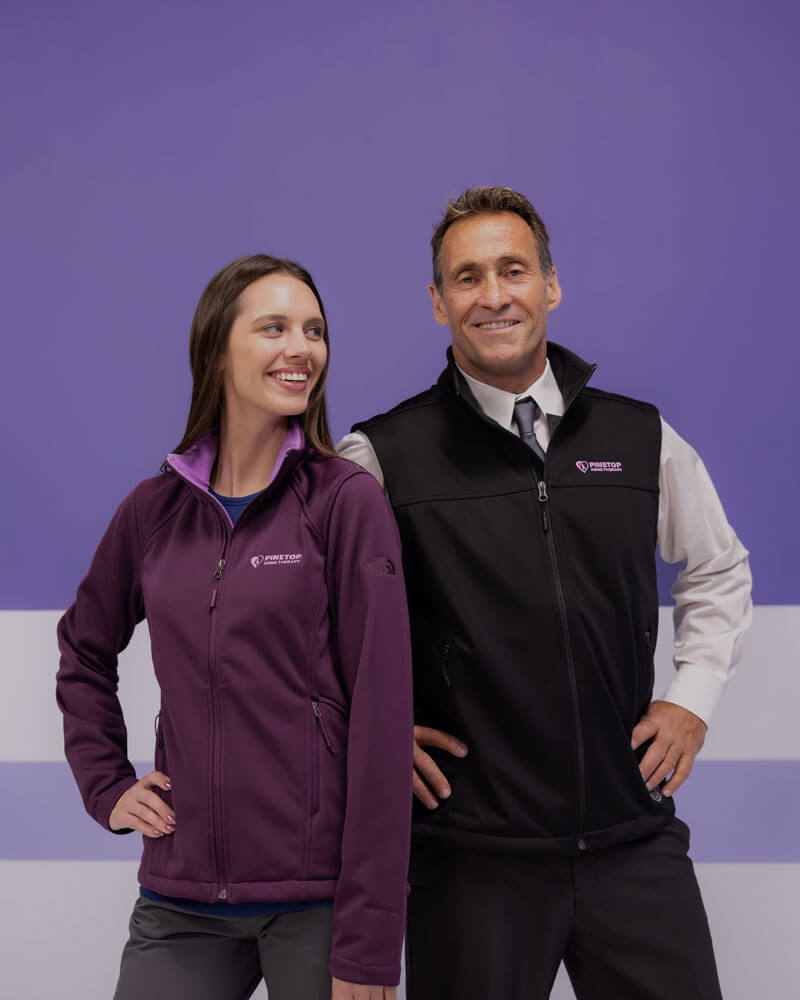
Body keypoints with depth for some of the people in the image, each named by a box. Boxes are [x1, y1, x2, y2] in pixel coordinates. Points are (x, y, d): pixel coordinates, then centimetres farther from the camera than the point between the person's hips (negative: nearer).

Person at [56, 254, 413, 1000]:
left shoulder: (348, 501, -6)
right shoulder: (154, 509, 5)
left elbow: (380, 716, -10)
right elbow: (84, 651, 22)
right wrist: (107, 785, 10)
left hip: (317, 898, -3)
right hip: (181, 902, 3)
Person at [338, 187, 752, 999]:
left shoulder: (640, 438, 6)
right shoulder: (382, 456, -4)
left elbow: (718, 568, 21)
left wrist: (693, 695, 11)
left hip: (634, 841, 3)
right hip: (470, 850, -2)